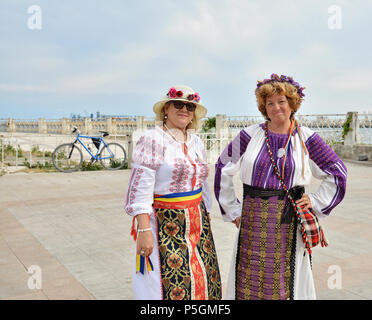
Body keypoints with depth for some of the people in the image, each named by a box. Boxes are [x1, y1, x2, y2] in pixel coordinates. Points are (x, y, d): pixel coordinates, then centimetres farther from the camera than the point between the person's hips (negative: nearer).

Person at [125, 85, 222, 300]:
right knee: (170, 284, -3)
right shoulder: (152, 141, -9)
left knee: (201, 279, 10)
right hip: (165, 224, -6)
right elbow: (140, 189, -14)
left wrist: (206, 218, 17)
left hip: (197, 223, 7)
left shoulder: (196, 142, 11)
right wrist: (144, 230, -20)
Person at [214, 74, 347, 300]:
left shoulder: (306, 139, 2)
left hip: (289, 222, 0)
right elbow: (224, 169, 8)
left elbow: (337, 172, 10)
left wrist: (317, 202, 3)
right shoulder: (249, 136, 1)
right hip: (254, 221, 1)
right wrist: (231, 210, 6)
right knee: (250, 279, 6)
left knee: (286, 280, 6)